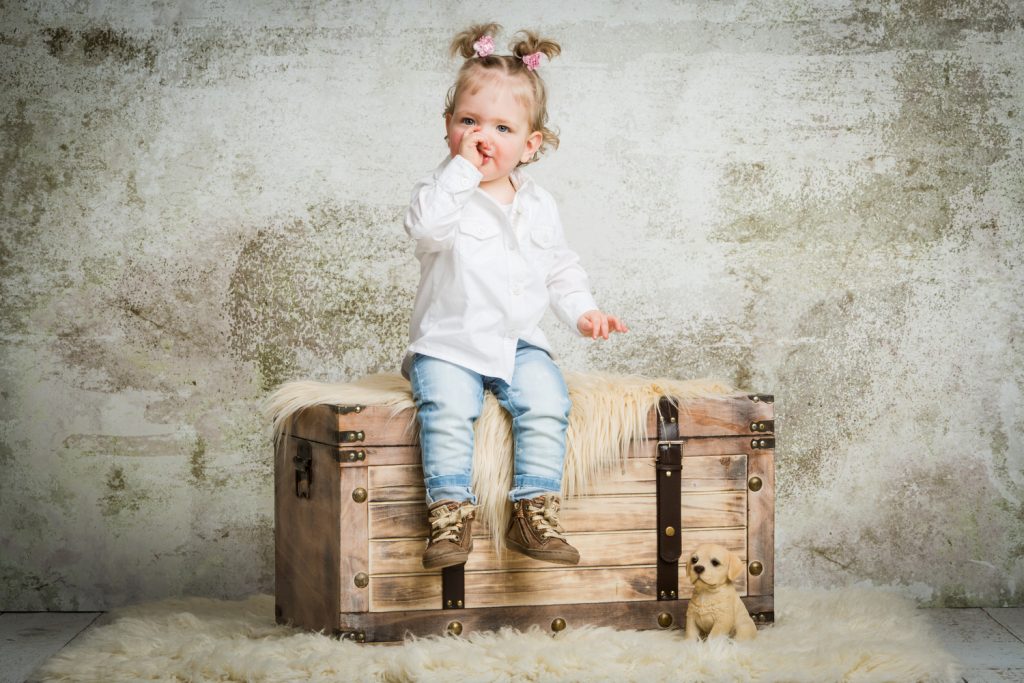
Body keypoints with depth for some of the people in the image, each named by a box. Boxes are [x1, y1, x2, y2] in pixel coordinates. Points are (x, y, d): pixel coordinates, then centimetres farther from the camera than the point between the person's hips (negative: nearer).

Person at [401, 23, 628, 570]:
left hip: (518, 343, 3)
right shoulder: (443, 193, -3)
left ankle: (535, 509, -15)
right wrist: (461, 168, -24)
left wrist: (584, 311, 5)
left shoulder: (538, 208, 11)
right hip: (448, 344, -3)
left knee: (545, 401, -22)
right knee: (446, 407, -29)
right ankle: (450, 511, -21)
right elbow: (427, 225, -28)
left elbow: (561, 271, 21)